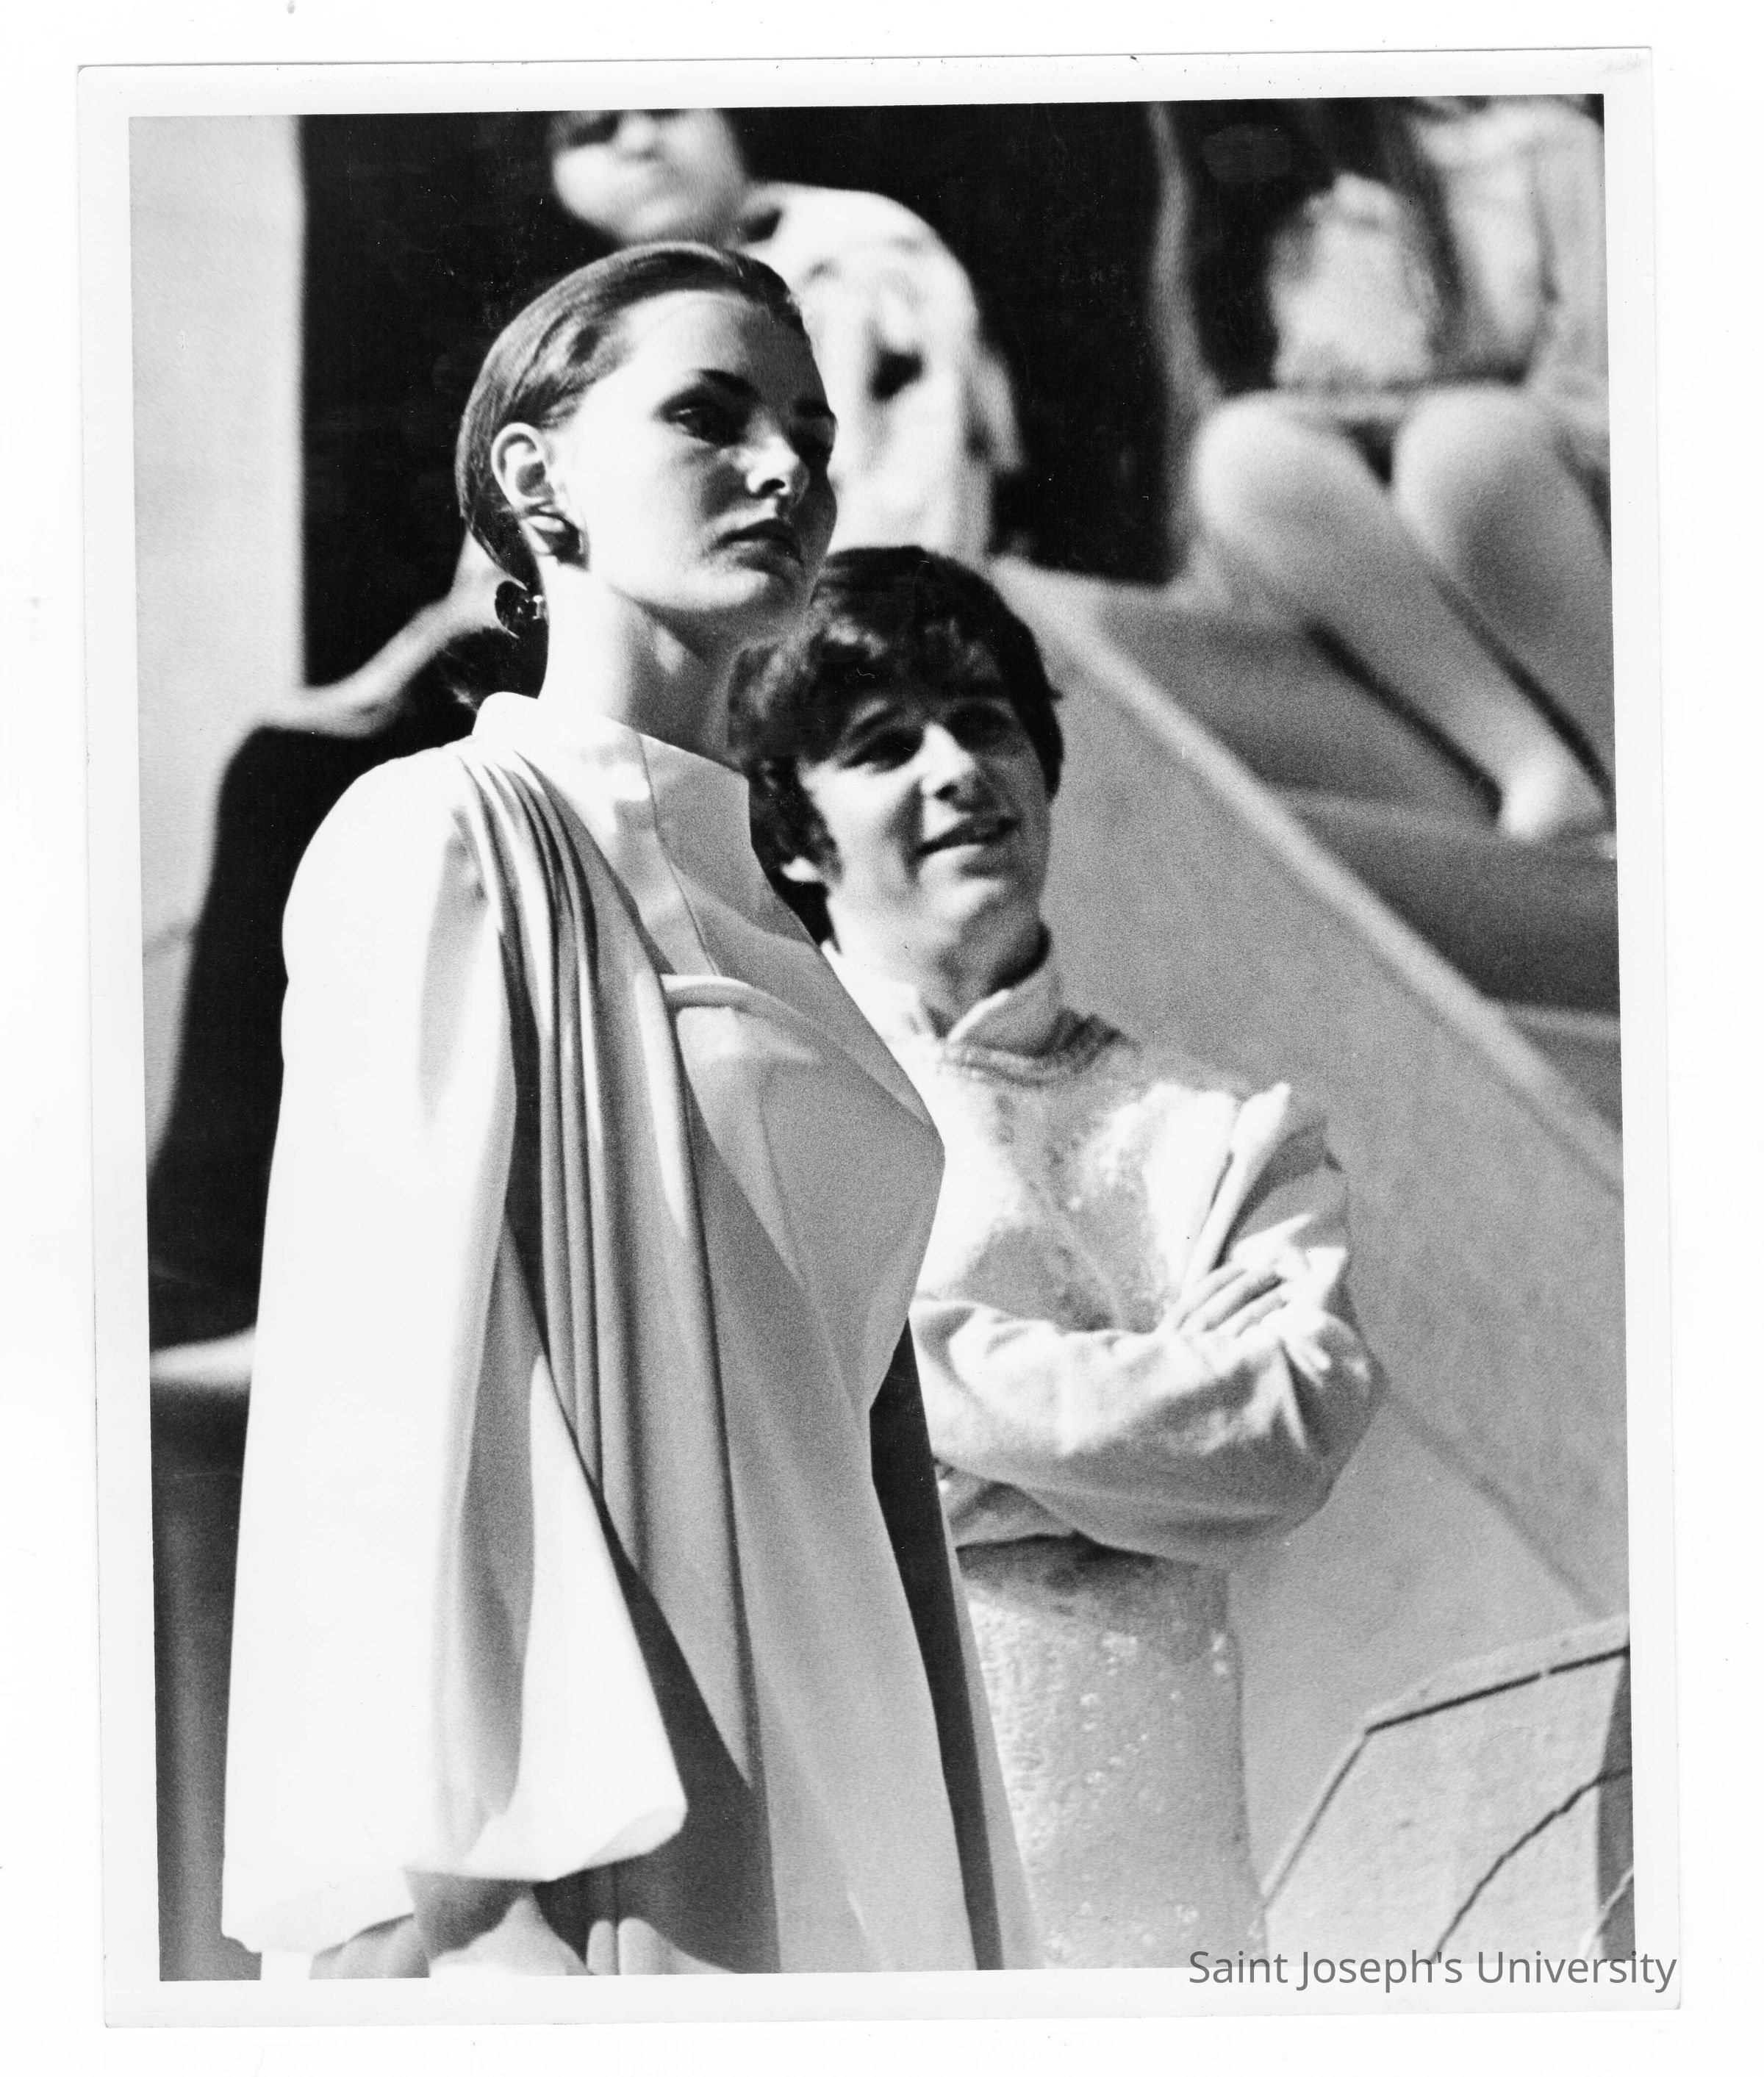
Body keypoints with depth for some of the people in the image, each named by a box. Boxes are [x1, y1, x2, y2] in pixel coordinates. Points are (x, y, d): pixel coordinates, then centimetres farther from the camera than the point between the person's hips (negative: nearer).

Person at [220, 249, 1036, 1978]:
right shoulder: (440, 835, -5)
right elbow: (382, 1398, -13)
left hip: (827, 1803, 7)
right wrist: (437, 1887, -21)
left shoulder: (734, 896, 16)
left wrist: (939, 1896, 12)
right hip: (603, 1825, -7)